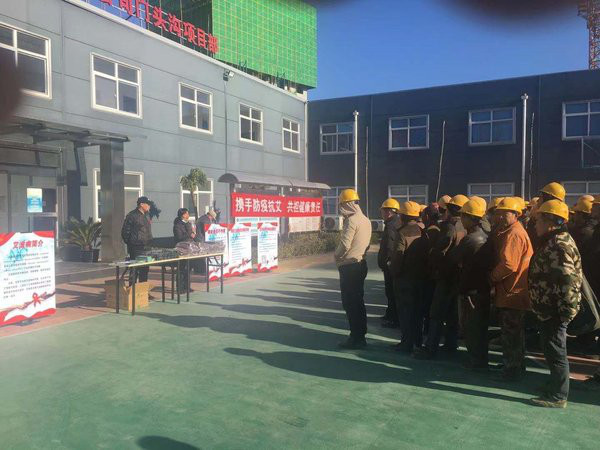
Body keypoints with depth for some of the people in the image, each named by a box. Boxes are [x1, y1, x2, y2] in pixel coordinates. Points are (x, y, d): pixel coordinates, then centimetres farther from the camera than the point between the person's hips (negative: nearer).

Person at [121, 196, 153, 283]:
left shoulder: (146, 216, 16)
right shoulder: (132, 215, -9)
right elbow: (125, 232, -8)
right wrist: (129, 243, -6)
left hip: (146, 247, 8)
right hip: (136, 248, -8)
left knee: (144, 269, 12)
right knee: (134, 269, -4)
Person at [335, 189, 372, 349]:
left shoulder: (351, 220, -17)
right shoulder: (366, 220, 11)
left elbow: (345, 245, -20)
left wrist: (336, 254, -2)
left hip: (349, 267, -9)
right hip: (361, 264, 9)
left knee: (350, 303, -2)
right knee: (358, 301, 15)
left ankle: (356, 338, 2)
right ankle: (360, 335, 22)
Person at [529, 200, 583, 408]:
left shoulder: (558, 244, -20)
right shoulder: (554, 241, 13)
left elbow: (568, 280, -26)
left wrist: (566, 310, -21)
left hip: (554, 312, -10)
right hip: (549, 310, 10)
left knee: (556, 353, 1)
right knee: (553, 352, 20)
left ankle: (557, 397, 12)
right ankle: (555, 388, 34)